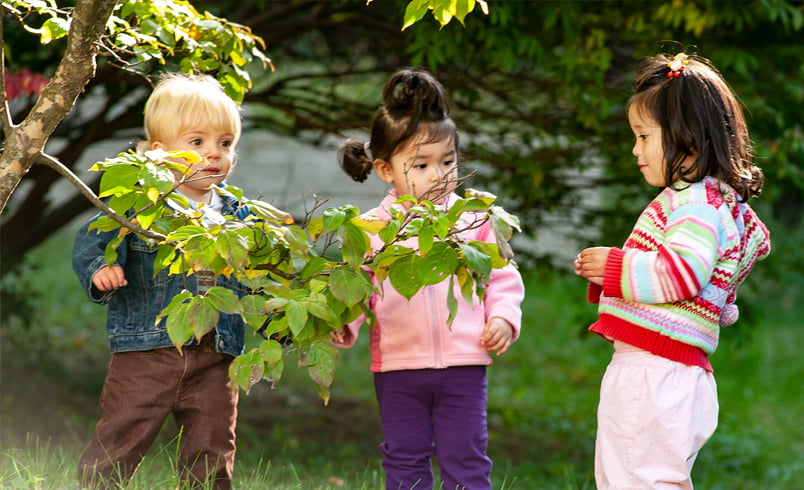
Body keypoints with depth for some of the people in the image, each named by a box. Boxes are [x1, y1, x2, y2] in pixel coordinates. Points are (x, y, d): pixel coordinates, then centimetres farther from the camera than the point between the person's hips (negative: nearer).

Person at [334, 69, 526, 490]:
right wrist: (342, 325, -15)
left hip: (463, 363, 0)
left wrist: (503, 317, -6)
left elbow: (503, 276, 9)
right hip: (397, 365, 1)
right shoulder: (371, 230, 2)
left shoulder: (473, 218, 4)